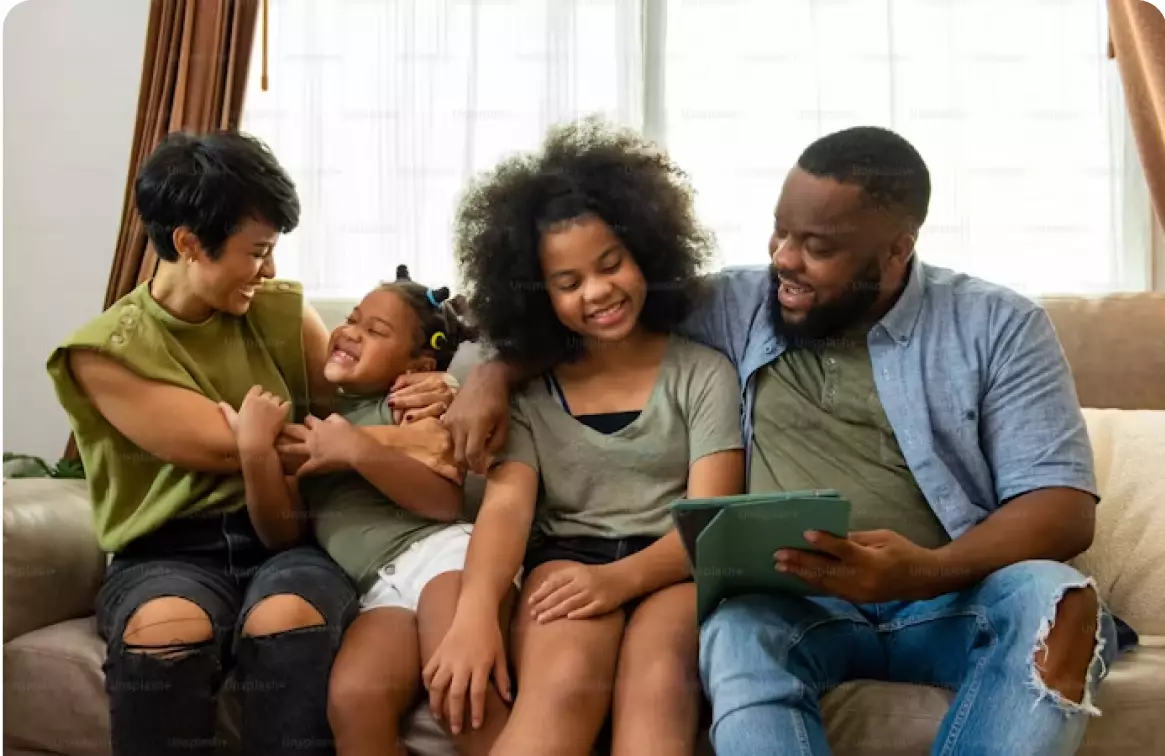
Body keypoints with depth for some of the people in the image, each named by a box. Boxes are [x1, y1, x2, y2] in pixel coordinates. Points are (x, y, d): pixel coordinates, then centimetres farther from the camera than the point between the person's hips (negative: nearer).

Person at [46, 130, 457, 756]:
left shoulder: (282, 311, 9)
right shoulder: (103, 352, -4)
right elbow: (232, 447, -14)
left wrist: (410, 398, -5)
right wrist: (396, 441, -14)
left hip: (286, 538, 2)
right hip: (168, 554, -2)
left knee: (286, 618, -34)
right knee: (163, 627, -37)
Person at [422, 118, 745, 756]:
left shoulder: (703, 373, 8)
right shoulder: (529, 388, 12)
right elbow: (506, 504, -3)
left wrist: (622, 578, -23)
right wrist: (474, 611, -25)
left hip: (674, 571, 0)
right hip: (566, 560, 0)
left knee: (655, 683, -35)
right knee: (564, 682, -35)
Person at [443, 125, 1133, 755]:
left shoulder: (997, 326, 2)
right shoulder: (736, 306, 8)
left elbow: (1064, 506, -6)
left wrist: (928, 571, -24)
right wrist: (495, 373, -1)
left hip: (954, 598, 0)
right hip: (794, 599, 1)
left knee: (1054, 599, -33)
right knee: (736, 631, -35)